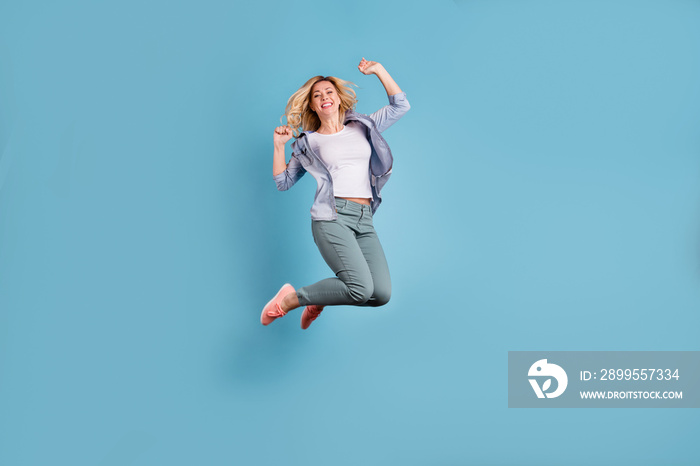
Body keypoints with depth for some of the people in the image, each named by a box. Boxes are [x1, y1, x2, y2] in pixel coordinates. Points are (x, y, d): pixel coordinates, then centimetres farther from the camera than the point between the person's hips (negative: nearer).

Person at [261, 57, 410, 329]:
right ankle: (291, 299, -3)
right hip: (332, 216, -4)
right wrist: (279, 145, 6)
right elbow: (283, 182, 16)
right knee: (361, 288, -23)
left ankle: (319, 300, 12)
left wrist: (378, 70, 14)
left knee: (382, 294, -13)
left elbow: (400, 106, 18)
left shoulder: (362, 128, 20)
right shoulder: (309, 142, 14)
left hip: (364, 221, 4)